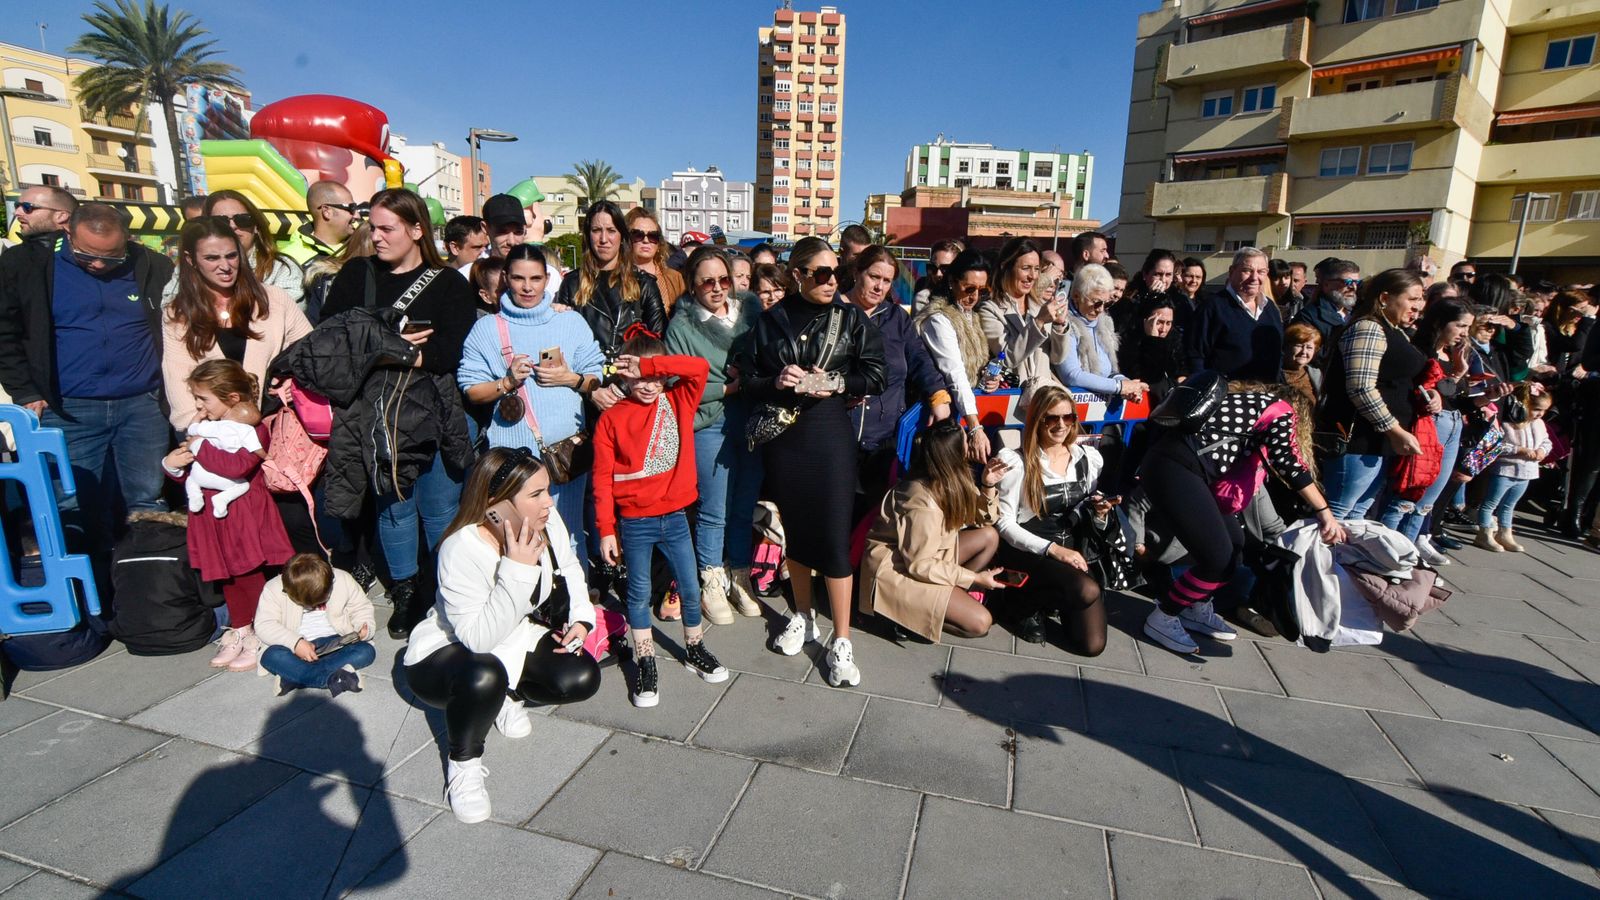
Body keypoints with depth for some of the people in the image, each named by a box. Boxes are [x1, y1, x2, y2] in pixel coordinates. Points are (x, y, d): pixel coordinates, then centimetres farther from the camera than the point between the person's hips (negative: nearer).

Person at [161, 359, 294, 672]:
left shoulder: (252, 429, -14)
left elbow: (238, 465, -31)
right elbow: (191, 475, 17)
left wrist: (200, 448, -22)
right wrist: (173, 465, -4)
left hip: (246, 518, -8)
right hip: (215, 518, 8)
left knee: (251, 577, 1)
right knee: (228, 579, 18)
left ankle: (260, 639, 14)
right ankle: (239, 632, 33)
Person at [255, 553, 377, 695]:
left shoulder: (343, 581, -7)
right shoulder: (274, 589, -10)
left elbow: (361, 609, 3)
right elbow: (263, 625, -15)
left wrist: (364, 629, -18)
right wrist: (295, 643, -29)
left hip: (334, 644, 1)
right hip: (296, 646, 0)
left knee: (366, 651, -26)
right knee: (271, 656, -33)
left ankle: (294, 676, -31)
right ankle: (332, 678, -43)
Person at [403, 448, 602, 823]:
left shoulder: (547, 520, -17)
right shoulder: (461, 550, -33)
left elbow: (568, 568, 4)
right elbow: (479, 638, -36)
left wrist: (581, 617, -9)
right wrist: (518, 569, -40)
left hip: (516, 638, 6)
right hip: (446, 653, -6)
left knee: (583, 678, -14)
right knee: (484, 678, -39)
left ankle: (506, 695, 16)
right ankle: (463, 763, -7)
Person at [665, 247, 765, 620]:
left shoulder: (751, 310, 6)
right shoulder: (682, 326, -3)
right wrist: (727, 388, -10)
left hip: (754, 421, 3)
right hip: (710, 425, -3)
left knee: (746, 506, 12)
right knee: (713, 512, 4)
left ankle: (740, 578, 28)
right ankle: (711, 584, 23)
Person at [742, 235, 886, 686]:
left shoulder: (851, 319, 3)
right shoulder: (770, 321, 5)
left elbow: (874, 377, 1)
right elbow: (749, 379, 6)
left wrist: (837, 384, -15)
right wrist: (776, 382, -14)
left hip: (829, 433, -2)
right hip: (781, 435, 2)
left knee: (834, 534, -3)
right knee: (794, 527, 13)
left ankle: (841, 640, 7)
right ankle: (803, 616, 33)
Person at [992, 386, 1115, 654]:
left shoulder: (1089, 458, 8)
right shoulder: (1017, 462, -8)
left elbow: (1094, 525, 16)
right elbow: (1005, 524, -10)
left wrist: (1099, 514, -8)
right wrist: (1052, 549, -20)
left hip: (1071, 550, 5)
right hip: (1027, 553, -5)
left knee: (1092, 645, -11)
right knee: (1088, 590, -33)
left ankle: (1050, 599, 17)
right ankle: (1025, 601, -3)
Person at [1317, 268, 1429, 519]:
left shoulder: (1395, 333, 18)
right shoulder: (1368, 329, -13)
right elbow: (1362, 388, -23)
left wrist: (1426, 394, 10)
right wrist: (1396, 431, -20)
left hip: (1382, 442, 10)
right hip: (1360, 439, -10)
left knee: (1358, 513, 16)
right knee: (1337, 512, -6)